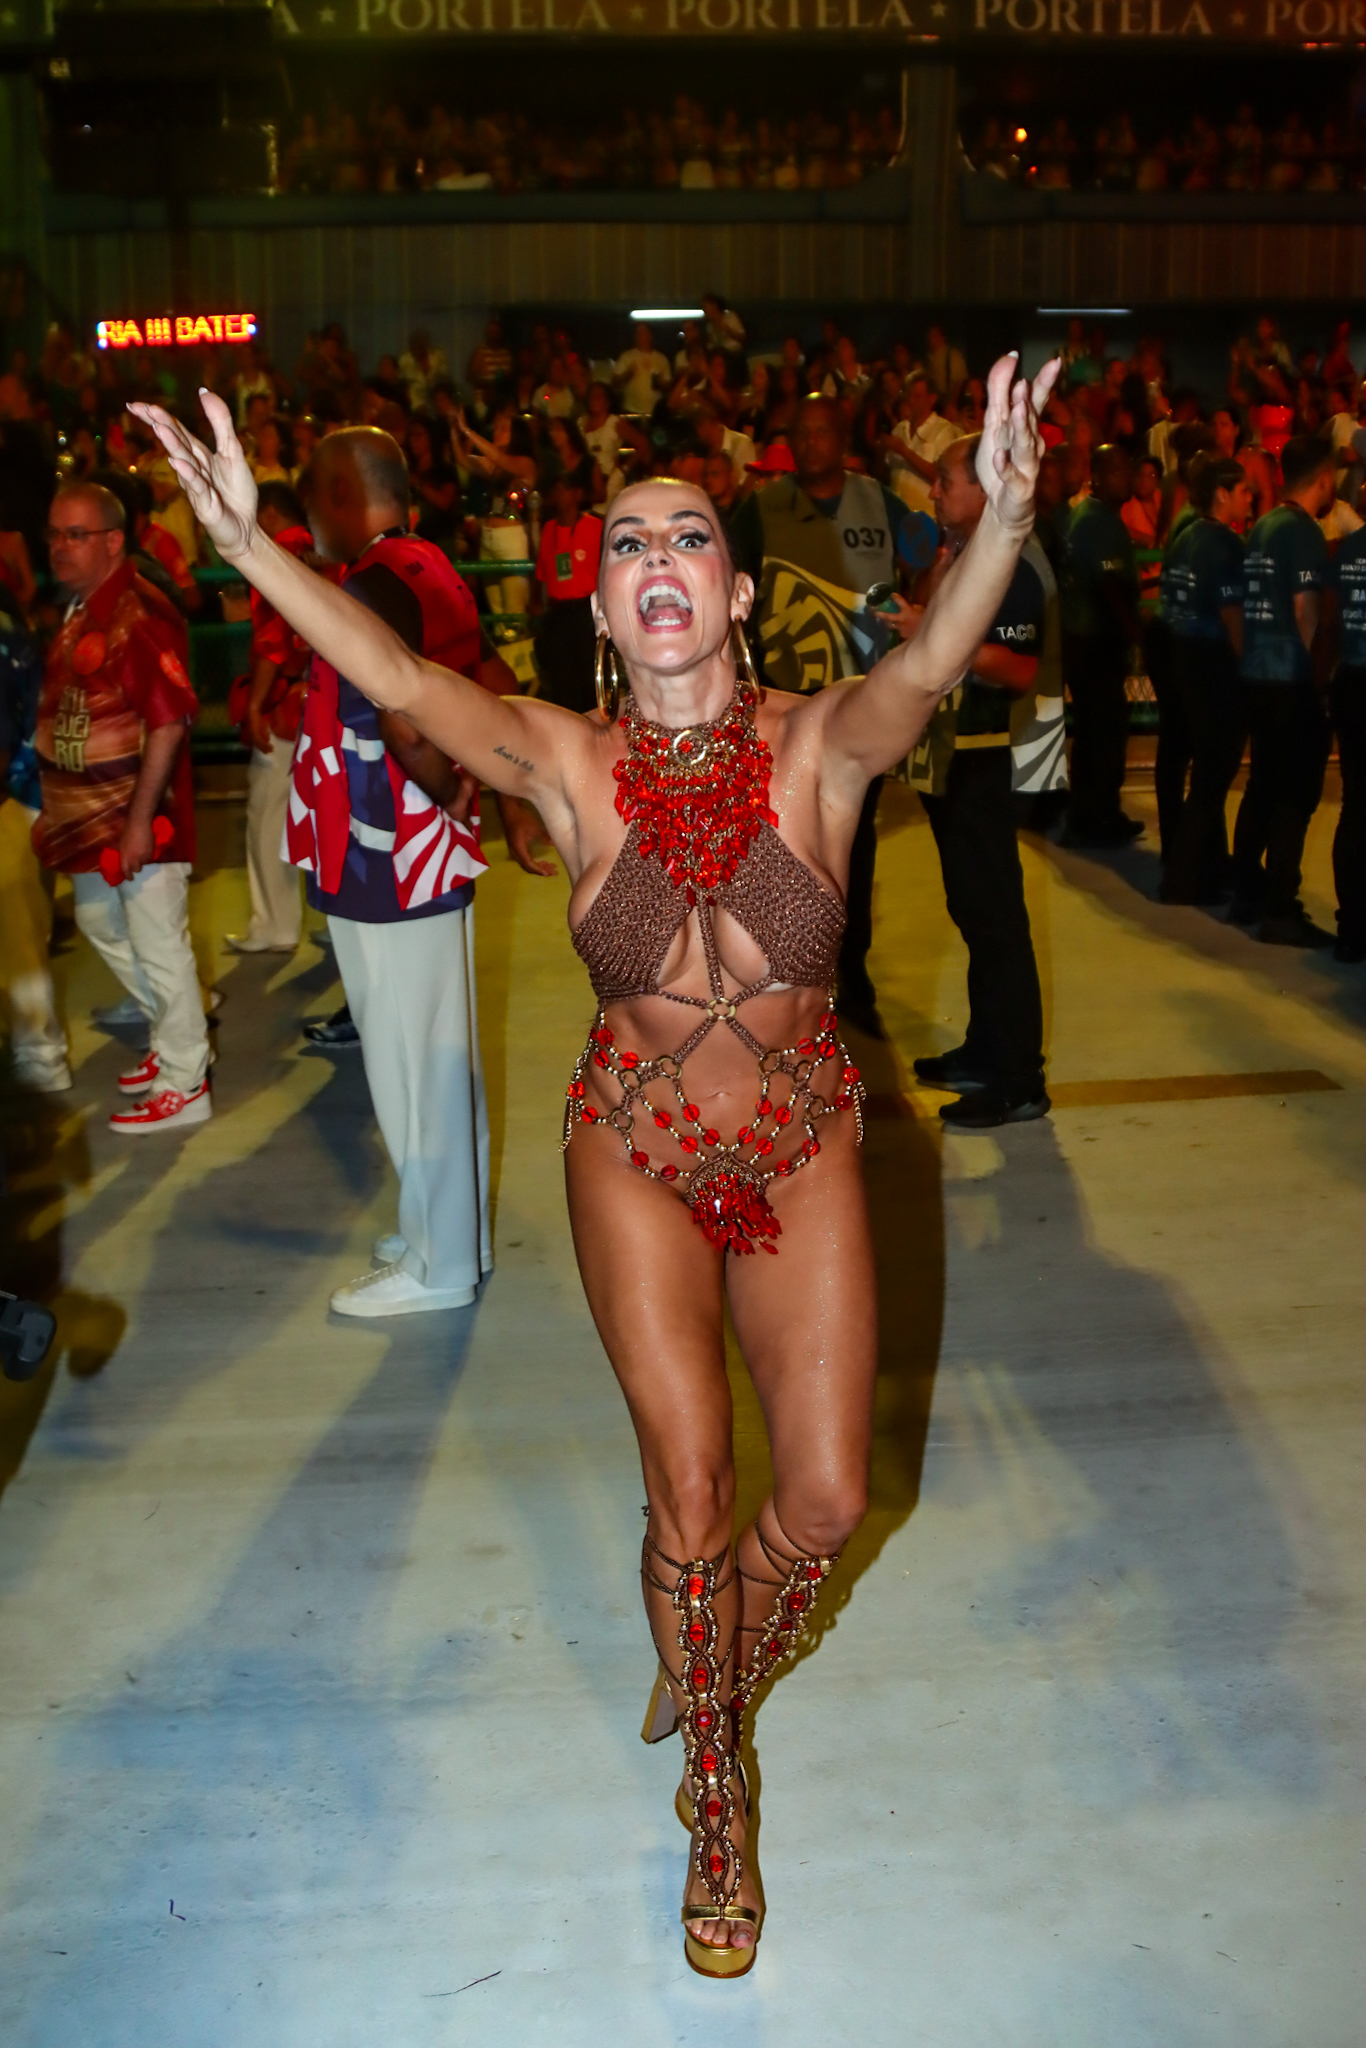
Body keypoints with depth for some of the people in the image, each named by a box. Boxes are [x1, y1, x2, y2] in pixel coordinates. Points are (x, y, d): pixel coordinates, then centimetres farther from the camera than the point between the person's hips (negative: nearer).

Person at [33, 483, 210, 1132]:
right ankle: (178, 1034, 38)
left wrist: (140, 819, -23)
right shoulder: (75, 612, 8)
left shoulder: (141, 614, -18)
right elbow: (60, 709, 13)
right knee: (101, 924, 22)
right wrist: (61, 809, 9)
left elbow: (169, 720, -23)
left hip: (140, 816, -9)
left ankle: (184, 1085, 15)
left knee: (158, 944, 1)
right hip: (91, 813, 9)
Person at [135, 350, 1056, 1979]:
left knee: (827, 1498, 5)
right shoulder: (569, 763, -14)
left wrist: (1003, 516, -58)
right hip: (635, 1157, 0)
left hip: (801, 1152, 1)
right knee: (689, 1497, 4)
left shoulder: (820, 746, -17)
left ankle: (712, 1685, 41)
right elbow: (401, 682, -30)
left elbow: (928, 665, -38)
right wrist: (246, 543, -45)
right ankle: (716, 1800, 32)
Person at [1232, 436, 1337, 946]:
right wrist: (1319, 669, -5)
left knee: (1263, 786, 16)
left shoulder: (1260, 528, 10)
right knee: (1297, 794, -3)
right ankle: (1279, 911, -2)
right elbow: (1306, 610, -15)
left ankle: (1247, 893, 22)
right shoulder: (1304, 531, -13)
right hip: (1292, 680, -8)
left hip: (1256, 675, 8)